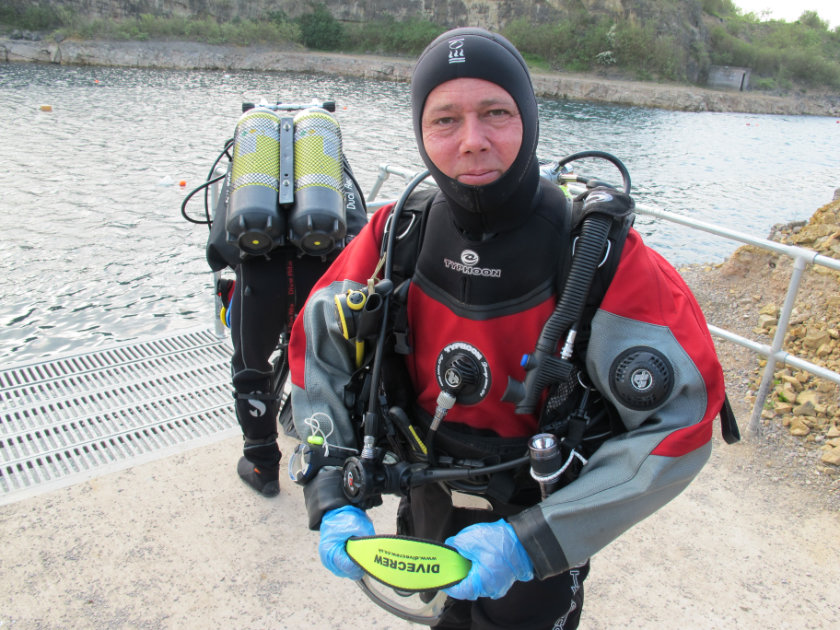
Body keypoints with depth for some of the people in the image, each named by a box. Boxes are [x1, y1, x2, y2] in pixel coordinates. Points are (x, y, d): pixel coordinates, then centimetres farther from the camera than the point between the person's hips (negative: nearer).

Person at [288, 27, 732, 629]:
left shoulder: (602, 256, -27)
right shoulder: (395, 239, -17)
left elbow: (680, 422, -26)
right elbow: (317, 349, -9)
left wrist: (530, 539, -31)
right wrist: (332, 501, -19)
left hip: (545, 517, -3)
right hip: (431, 504, 4)